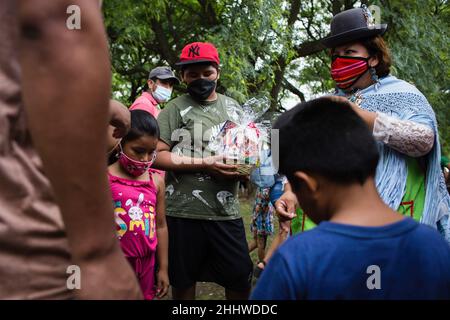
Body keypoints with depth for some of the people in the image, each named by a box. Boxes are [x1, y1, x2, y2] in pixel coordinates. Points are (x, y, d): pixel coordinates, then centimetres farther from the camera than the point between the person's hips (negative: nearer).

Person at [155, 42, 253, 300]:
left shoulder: (233, 107, 12)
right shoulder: (175, 109, -2)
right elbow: (157, 155, -11)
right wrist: (205, 164, -19)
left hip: (227, 211, 3)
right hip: (184, 211, -3)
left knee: (241, 278, 8)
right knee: (183, 280, 11)